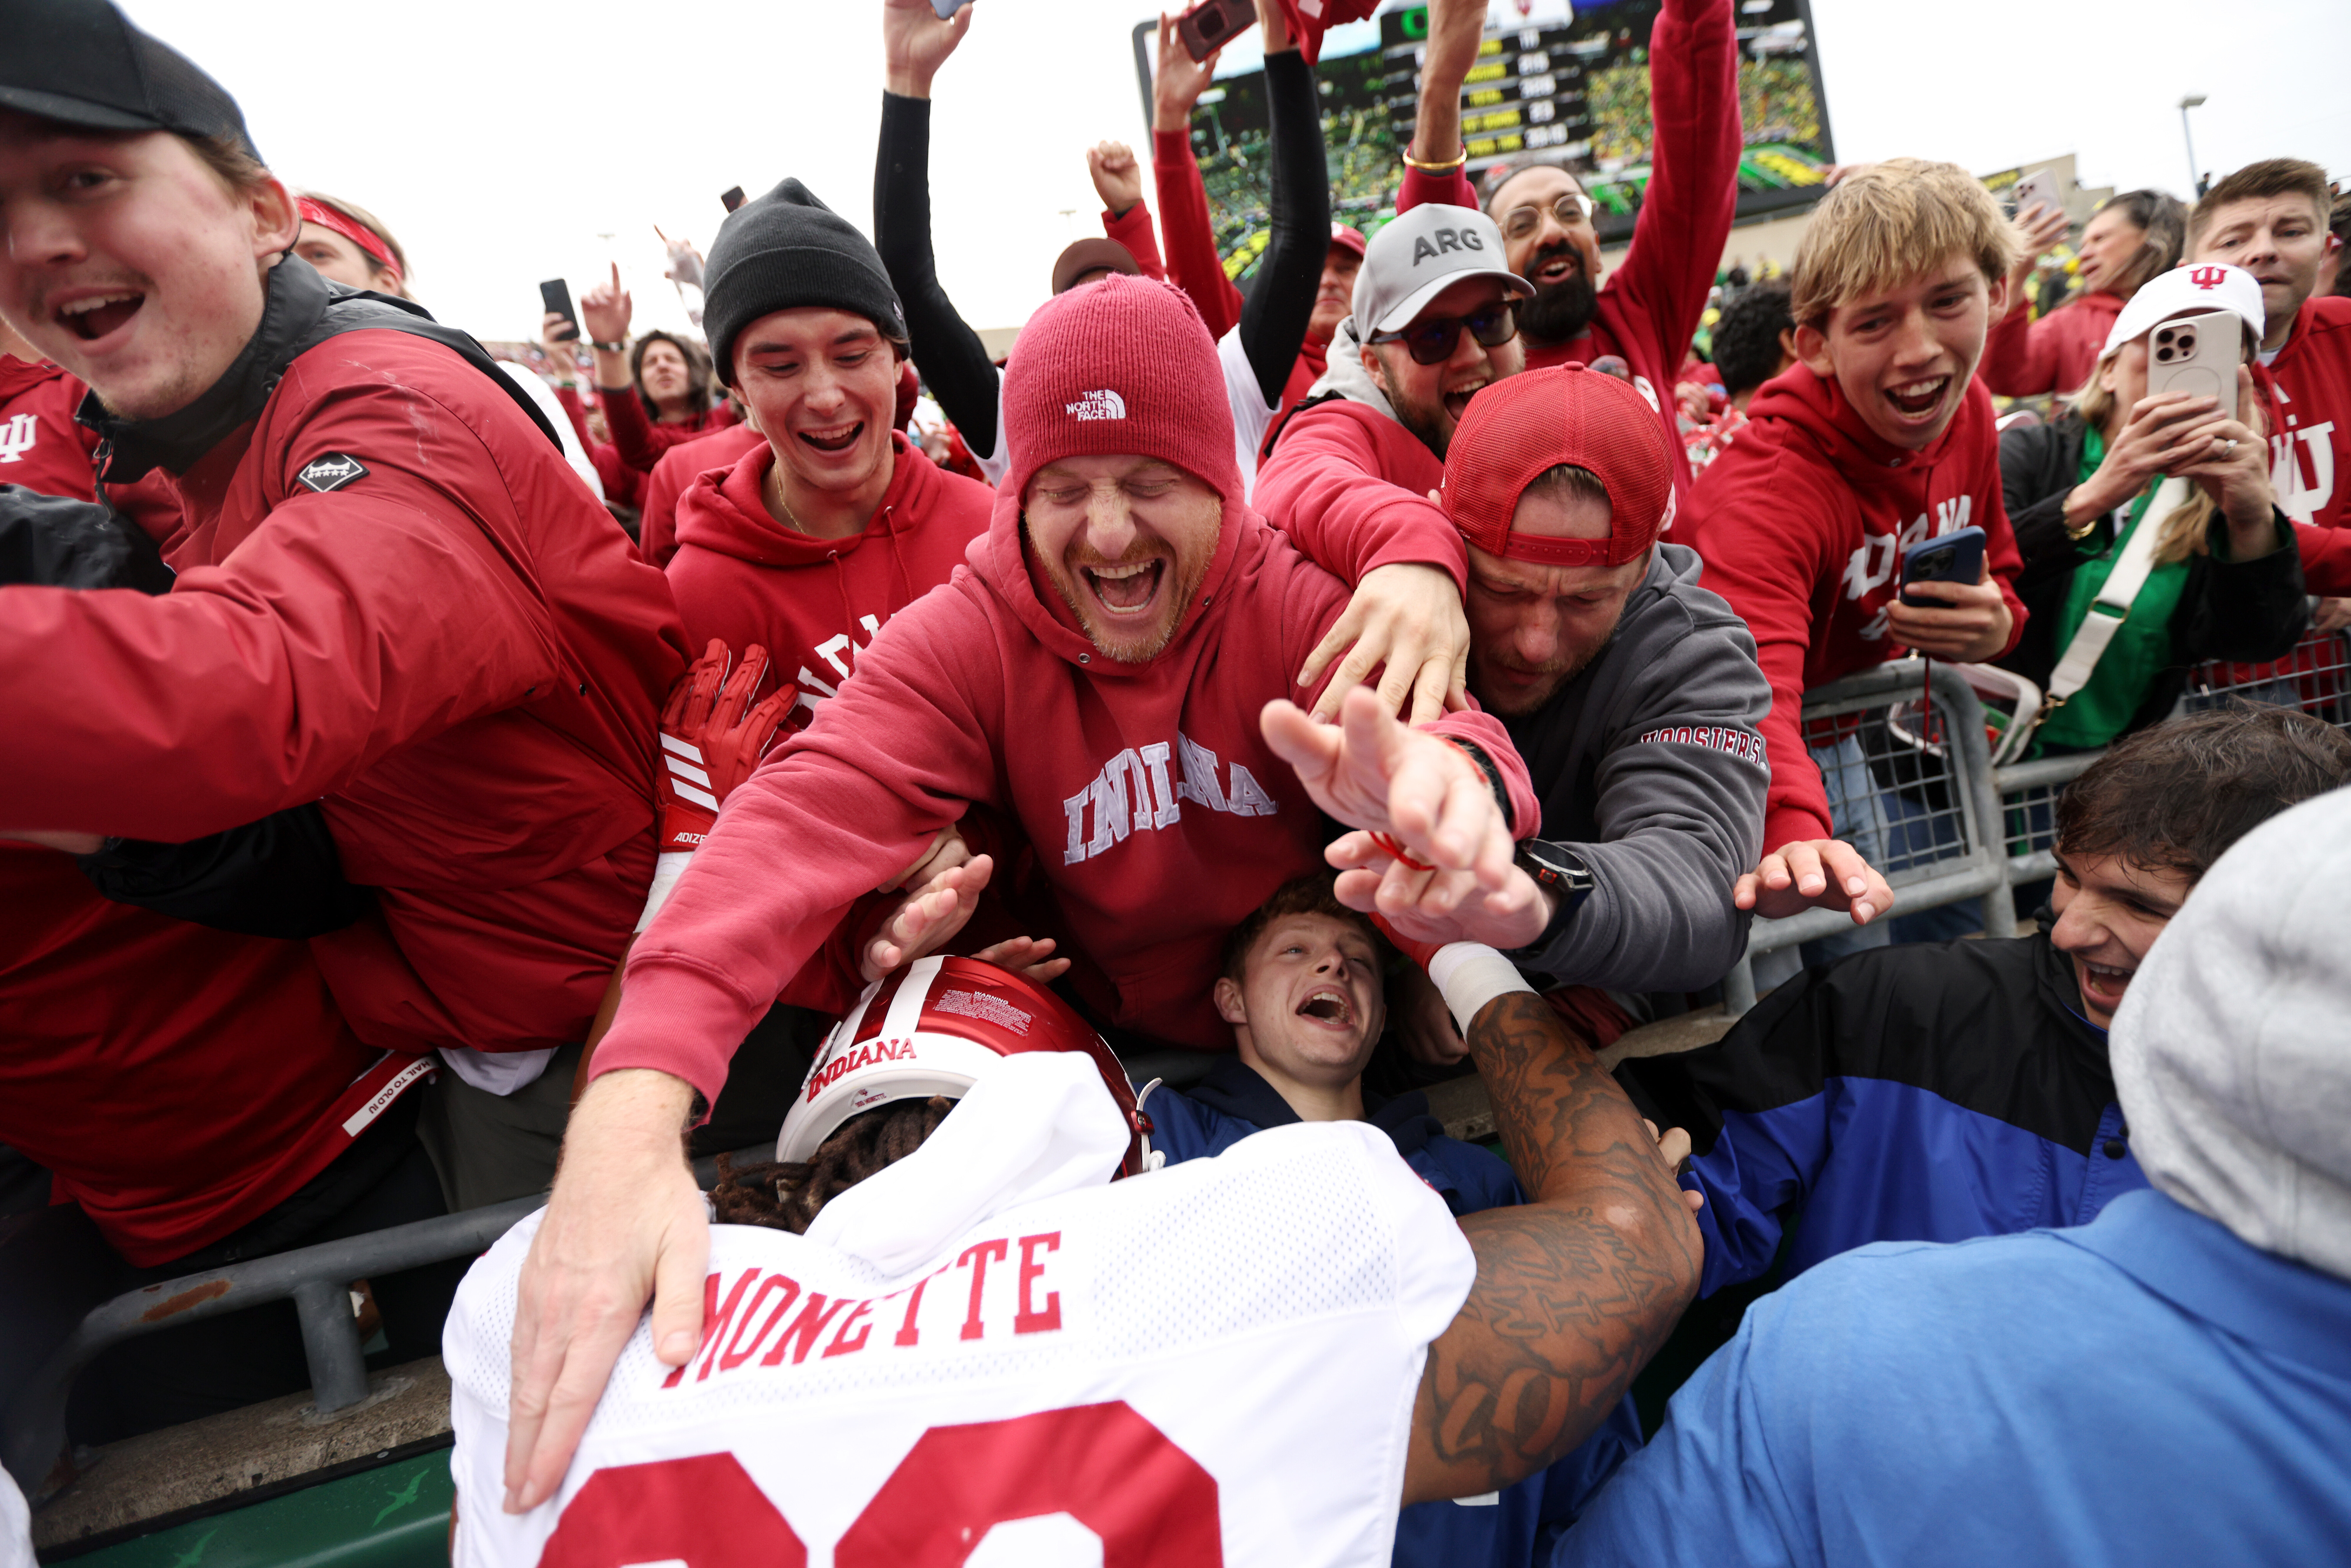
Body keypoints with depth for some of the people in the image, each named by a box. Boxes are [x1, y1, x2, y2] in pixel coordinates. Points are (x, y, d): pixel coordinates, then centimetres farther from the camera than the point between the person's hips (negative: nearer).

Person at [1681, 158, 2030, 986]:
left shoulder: (1965, 413, -6)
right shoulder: (1772, 481, -32)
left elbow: (1994, 574, 10)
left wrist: (1994, 622, -15)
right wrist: (1792, 833, -68)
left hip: (1838, 744, 8)